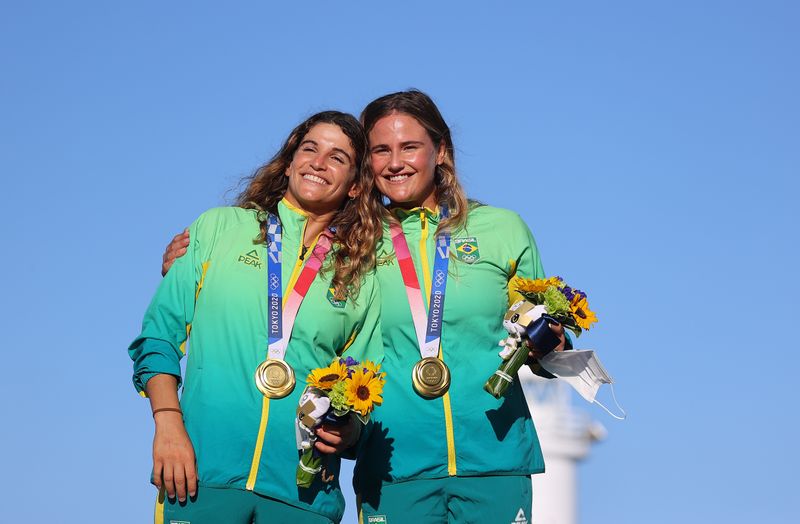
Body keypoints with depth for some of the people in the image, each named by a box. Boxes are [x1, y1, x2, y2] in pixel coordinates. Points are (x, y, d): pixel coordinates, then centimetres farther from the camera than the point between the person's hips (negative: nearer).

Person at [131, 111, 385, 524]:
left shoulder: (361, 280, 12)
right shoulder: (220, 227, 9)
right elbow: (158, 336, 7)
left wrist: (348, 432, -8)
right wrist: (168, 424, -6)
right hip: (201, 475, -1)